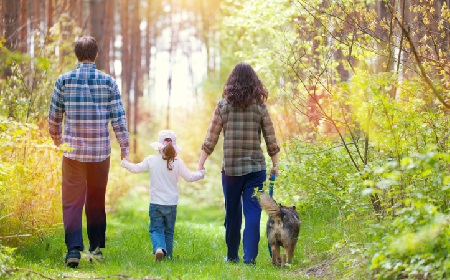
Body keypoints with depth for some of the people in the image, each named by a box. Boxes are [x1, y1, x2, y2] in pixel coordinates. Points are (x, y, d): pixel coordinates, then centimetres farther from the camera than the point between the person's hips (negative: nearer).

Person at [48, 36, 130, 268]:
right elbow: (118, 118, -2)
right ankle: (96, 247, 19)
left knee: (72, 201, 1)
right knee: (96, 201, 15)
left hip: (73, 150, -1)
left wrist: (56, 137, 25)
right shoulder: (108, 82, -2)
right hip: (101, 151, 1)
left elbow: (54, 115, 7)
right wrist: (124, 146, 6)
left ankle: (74, 248, -11)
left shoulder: (64, 81, -2)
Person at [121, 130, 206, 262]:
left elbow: (136, 168, 6)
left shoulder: (151, 160, -4)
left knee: (155, 229, 1)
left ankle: (159, 248, -25)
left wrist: (125, 163, 27)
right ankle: (167, 255, 13)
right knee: (169, 231, 13)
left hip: (155, 204, -1)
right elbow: (189, 177, 1)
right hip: (171, 204, 1)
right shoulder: (177, 162, -5)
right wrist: (201, 173, 21)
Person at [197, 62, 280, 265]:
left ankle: (232, 255, 21)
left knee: (232, 212, 12)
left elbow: (211, 138, -1)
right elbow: (270, 138, 2)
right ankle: (250, 256, -9)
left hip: (230, 167, 1)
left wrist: (201, 163, 5)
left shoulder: (223, 105, -1)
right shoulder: (259, 106, -1)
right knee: (253, 211, 0)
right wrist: (275, 165, 12)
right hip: (255, 167, -1)